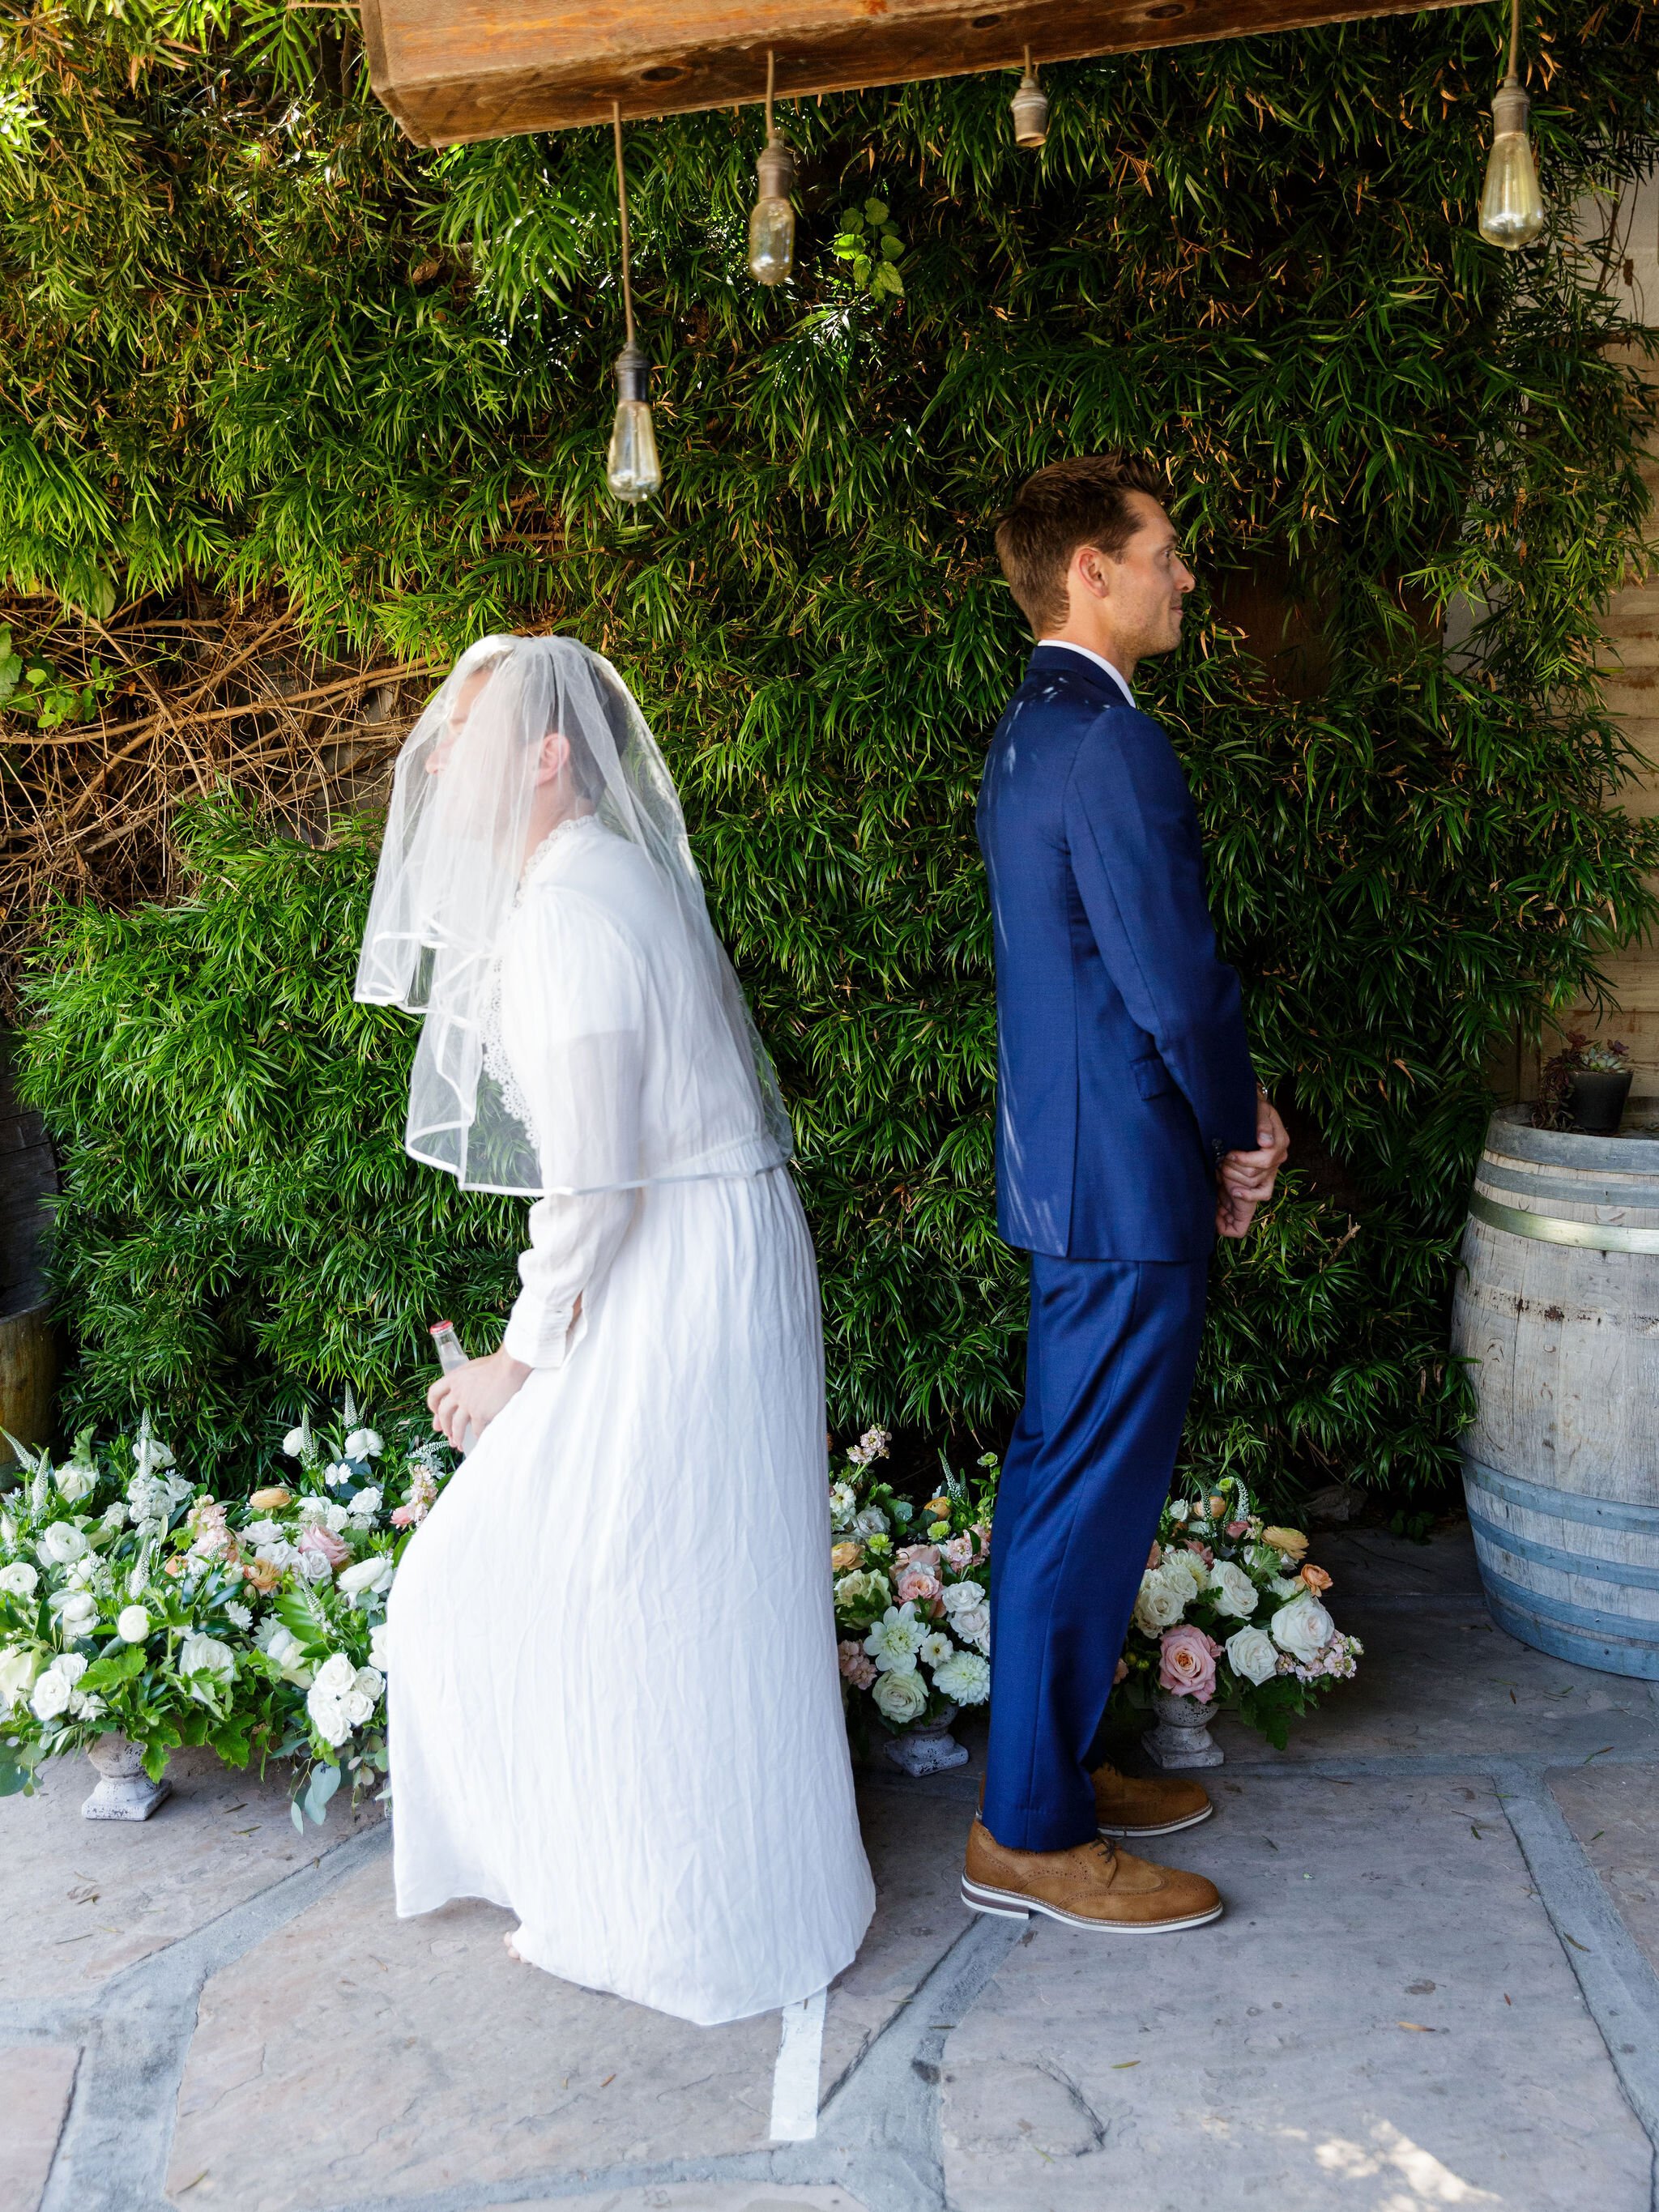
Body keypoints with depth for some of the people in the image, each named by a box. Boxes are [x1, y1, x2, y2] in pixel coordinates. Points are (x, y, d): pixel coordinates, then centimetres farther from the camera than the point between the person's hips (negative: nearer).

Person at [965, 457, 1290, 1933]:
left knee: (1062, 1482, 18)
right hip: (1129, 1179, -11)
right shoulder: (1113, 744, -19)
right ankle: (1033, 1837, 12)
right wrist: (1239, 1134, -3)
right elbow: (1177, 984, -20)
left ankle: (1055, 1768, 33)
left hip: (1066, 1157, 11)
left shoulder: (1032, 731, 14)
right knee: (1092, 1498, -1)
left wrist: (1228, 1110, 11)